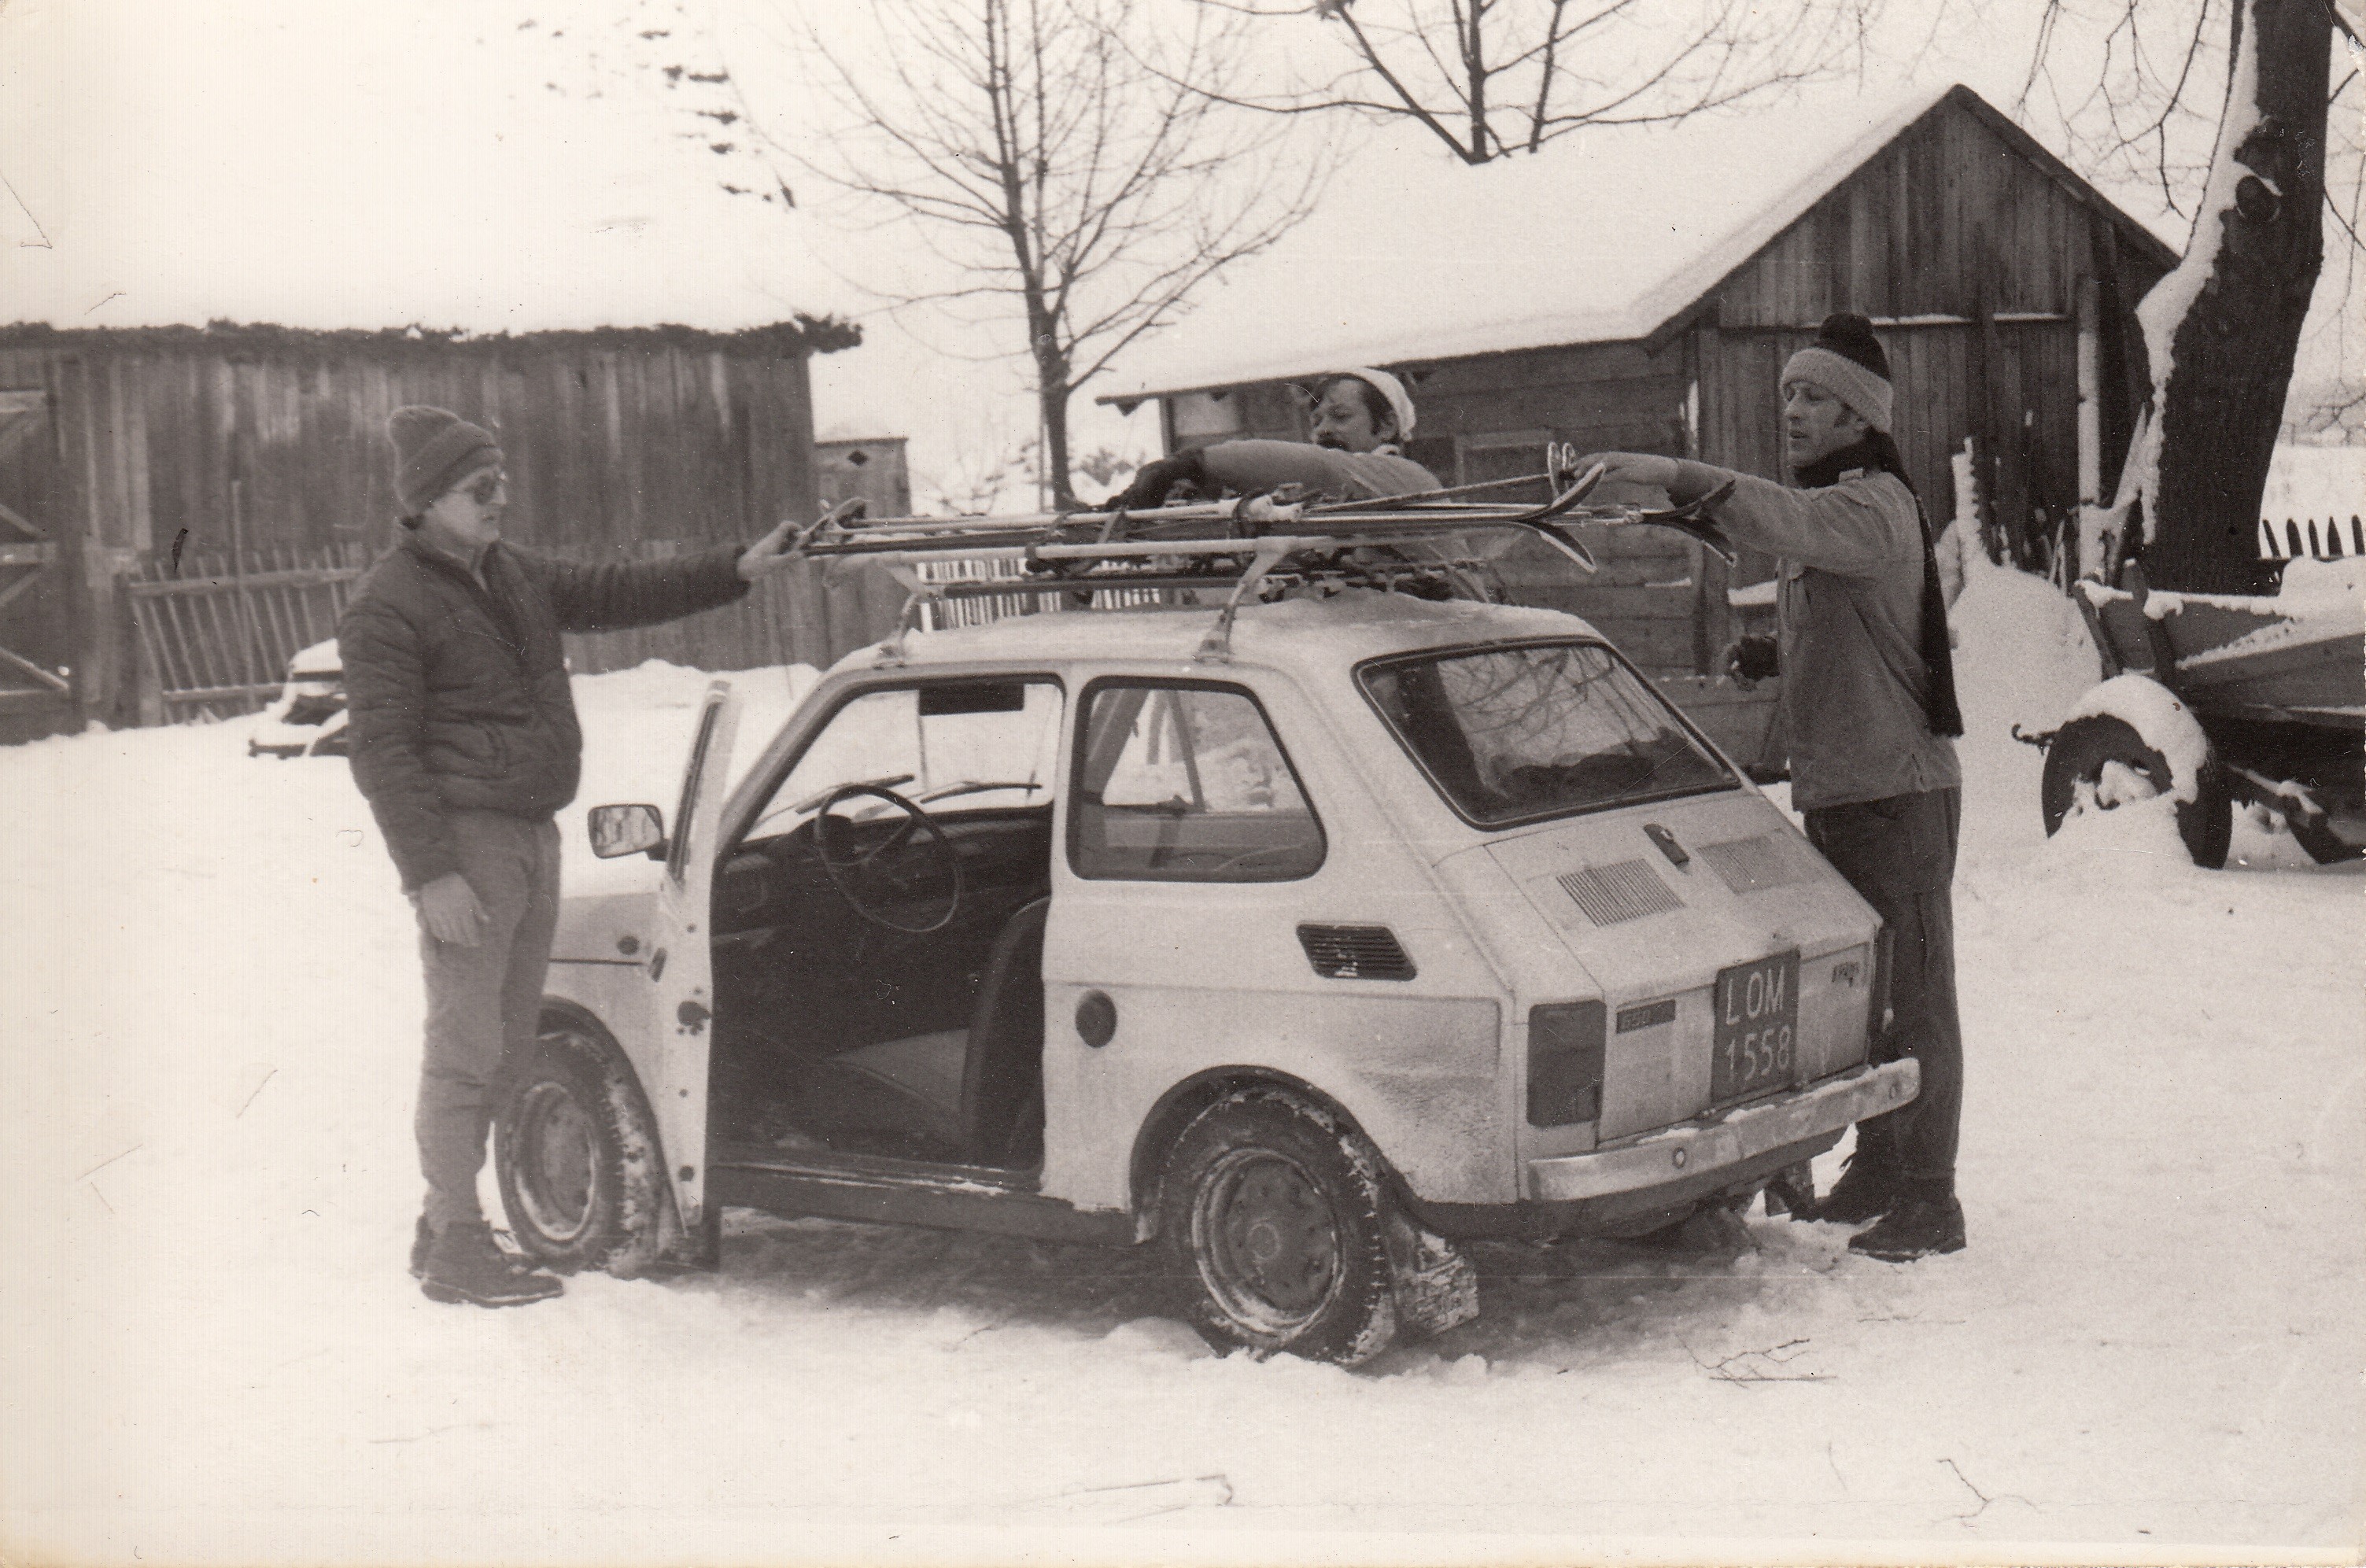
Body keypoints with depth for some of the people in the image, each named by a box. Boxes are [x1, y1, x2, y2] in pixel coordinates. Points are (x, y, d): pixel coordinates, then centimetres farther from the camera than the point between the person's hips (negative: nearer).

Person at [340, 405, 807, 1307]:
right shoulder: (388, 607, -10)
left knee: (506, 1045, 13)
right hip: (466, 839, -9)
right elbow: (384, 756, -14)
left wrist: (736, 571, 11)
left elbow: (619, 595, 21)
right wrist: (430, 876, -21)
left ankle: (446, 1226, 23)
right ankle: (454, 1248, -2)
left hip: (532, 834, 9)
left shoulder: (514, 576, 16)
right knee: (465, 1048, -8)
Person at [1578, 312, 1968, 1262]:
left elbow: (1785, 521, -36)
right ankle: (1875, 1175, 28)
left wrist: (1676, 475, -44)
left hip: (1899, 791, -10)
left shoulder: (1875, 506, -14)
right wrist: (1770, 654, 7)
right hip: (1831, 791, 10)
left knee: (1913, 999, -4)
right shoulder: (1820, 511, 17)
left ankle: (1928, 1204, 1)